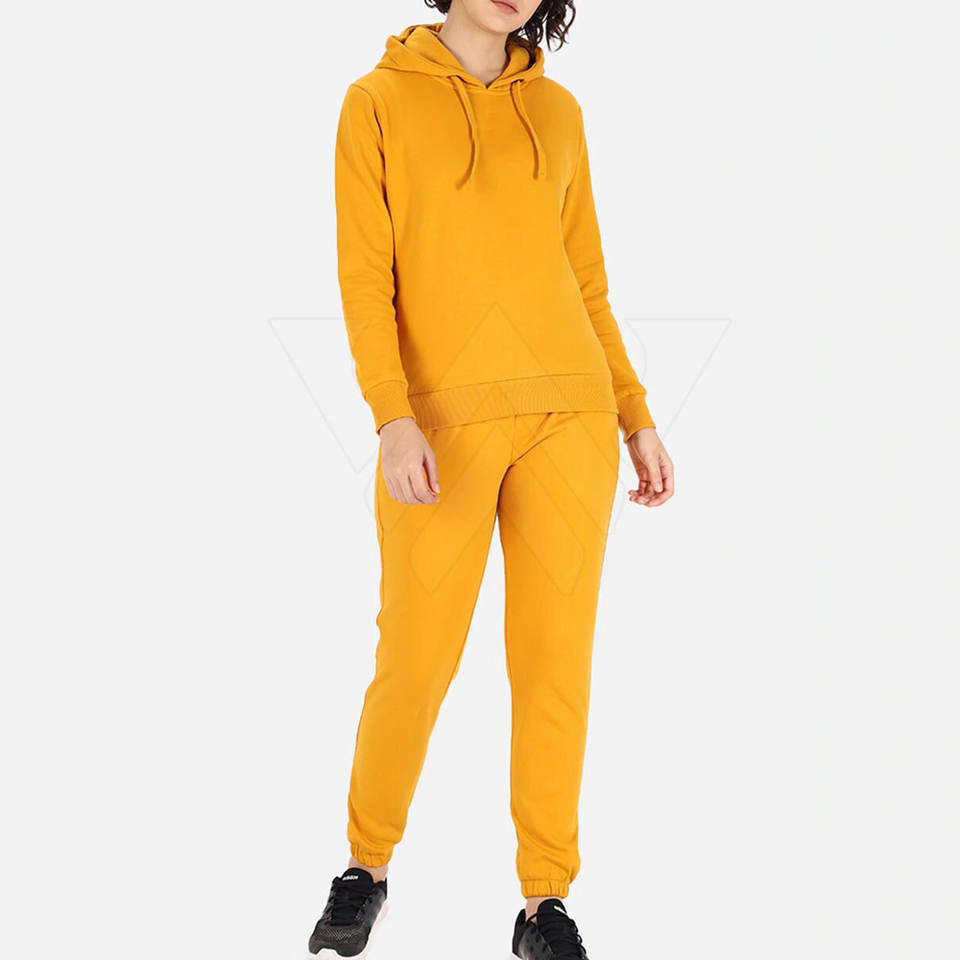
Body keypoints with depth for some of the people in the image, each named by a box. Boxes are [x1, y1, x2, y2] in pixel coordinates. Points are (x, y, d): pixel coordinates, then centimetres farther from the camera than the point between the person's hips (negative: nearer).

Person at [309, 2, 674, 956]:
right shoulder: (380, 101, 4)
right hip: (443, 418, -3)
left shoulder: (557, 111, 14)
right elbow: (365, 277, -3)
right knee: (415, 658, -1)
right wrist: (393, 419, -16)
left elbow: (585, 280, 16)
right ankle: (366, 867, 23)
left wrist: (637, 416, 10)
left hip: (569, 412, 3)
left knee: (556, 657, 2)